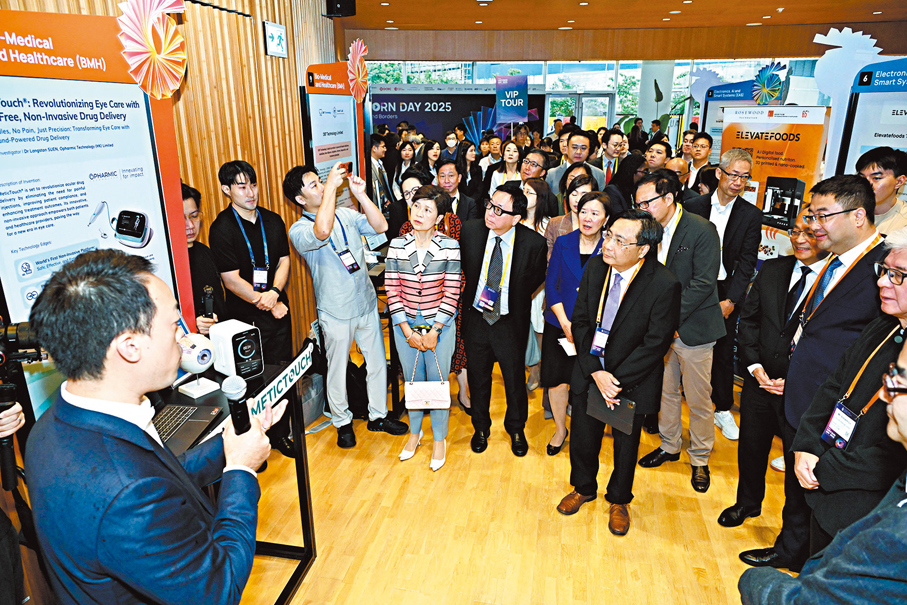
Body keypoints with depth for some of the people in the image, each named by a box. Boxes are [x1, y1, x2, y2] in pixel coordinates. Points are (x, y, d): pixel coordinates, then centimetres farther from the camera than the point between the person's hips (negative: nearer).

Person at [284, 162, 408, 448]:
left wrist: (361, 194, -14)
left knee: (378, 362, 15)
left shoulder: (346, 215, 4)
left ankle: (378, 414, 34)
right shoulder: (299, 230, -13)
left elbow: (380, 226, -5)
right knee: (337, 370, 10)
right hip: (336, 313, -5)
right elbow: (322, 232, -36)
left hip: (367, 303, 5)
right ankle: (342, 421, 32)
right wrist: (332, 184, -33)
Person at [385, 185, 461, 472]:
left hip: (440, 324, -2)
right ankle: (414, 432, 39)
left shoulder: (450, 246, -11)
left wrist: (434, 331, -12)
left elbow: (452, 292, -10)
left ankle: (439, 439, 29)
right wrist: (408, 331, -9)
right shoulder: (397, 245, -6)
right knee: (412, 381, 16)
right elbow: (392, 290, -5)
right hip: (405, 324, 2)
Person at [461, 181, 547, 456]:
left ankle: (516, 429, 41)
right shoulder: (470, 231, -11)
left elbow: (537, 278, 2)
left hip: (510, 322, -2)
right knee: (478, 377, 18)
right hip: (476, 317, 2)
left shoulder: (534, 243, -17)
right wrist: (471, 296, 3)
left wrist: (514, 298, -4)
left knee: (515, 379, 14)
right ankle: (481, 427, 42)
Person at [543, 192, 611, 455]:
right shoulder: (563, 243, 0)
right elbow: (551, 284, 1)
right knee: (557, 377, 7)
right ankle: (560, 428, 31)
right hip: (560, 323, 2)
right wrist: (565, 322, -9)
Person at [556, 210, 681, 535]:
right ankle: (583, 487, 48)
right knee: (583, 438, 18)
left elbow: (655, 344, -18)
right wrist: (595, 372, -14)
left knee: (626, 444, 18)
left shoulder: (664, 285, -22)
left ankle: (619, 500, 45)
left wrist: (617, 380, -18)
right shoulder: (595, 268, -9)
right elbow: (580, 321, -4)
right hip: (589, 372, 3)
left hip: (632, 381, -3)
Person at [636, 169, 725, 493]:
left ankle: (700, 459, 27)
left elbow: (703, 284, -18)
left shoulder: (702, 230, -14)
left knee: (698, 400, 7)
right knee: (666, 391, 17)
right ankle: (669, 445, 37)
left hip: (692, 329, -5)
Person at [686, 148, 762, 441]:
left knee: (724, 352, 8)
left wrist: (731, 301, -13)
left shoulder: (751, 215, -1)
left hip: (726, 293, 0)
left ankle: (723, 409, 23)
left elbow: (747, 263, -4)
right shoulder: (693, 206, -1)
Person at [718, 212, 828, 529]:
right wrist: (755, 366, -4)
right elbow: (748, 319, 6)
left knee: (798, 458, 13)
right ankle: (748, 503, 46)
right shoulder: (771, 270, 2)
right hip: (759, 381, 4)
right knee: (751, 447, 20)